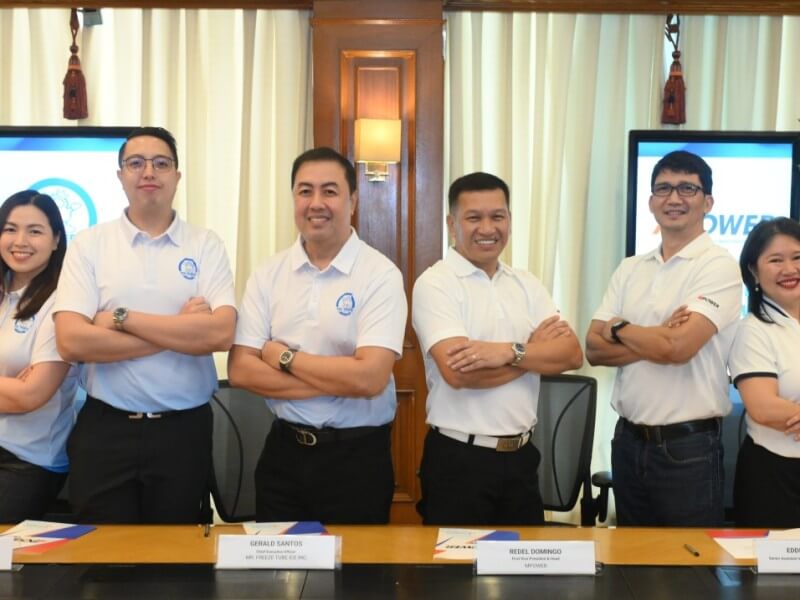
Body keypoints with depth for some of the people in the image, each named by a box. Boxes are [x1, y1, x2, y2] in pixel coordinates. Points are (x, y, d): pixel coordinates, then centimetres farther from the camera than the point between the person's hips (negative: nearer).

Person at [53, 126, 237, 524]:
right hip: (105, 429, 0)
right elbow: (71, 341, -12)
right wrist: (180, 329, -14)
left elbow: (220, 333, -14)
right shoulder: (88, 245, 0)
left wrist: (122, 318, -15)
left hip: (184, 430, 0)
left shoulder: (205, 245, 0)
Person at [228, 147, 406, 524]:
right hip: (284, 450, 3)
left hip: (357, 456, -3)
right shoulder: (268, 274, 1)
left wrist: (285, 357, -11)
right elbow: (240, 371, -6)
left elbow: (369, 377, -21)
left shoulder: (381, 275, -11)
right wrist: (337, 381, -15)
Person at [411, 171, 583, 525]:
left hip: (521, 455, 6)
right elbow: (459, 372, -23)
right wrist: (535, 348, -9)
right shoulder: (435, 284, -10)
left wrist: (510, 352, -21)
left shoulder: (526, 284, 8)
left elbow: (572, 353, -3)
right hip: (458, 459, -5)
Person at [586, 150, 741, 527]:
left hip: (688, 447, -6)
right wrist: (656, 341, -15)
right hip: (628, 439, 6)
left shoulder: (718, 267, -11)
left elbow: (678, 347, -23)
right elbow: (594, 349, 1)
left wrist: (618, 328, -6)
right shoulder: (630, 269, 8)